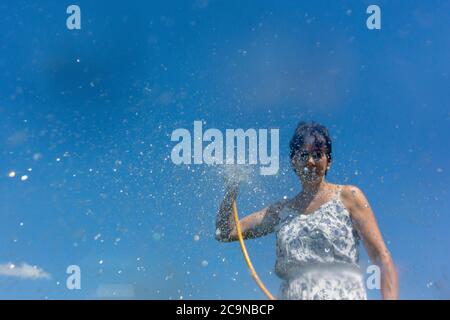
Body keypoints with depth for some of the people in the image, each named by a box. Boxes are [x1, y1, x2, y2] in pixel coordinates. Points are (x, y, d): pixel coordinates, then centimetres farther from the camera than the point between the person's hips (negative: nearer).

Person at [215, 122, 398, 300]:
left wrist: (390, 298, -14)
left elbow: (382, 257, 1)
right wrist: (232, 188, 5)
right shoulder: (282, 210, 15)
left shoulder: (348, 196, 7)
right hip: (290, 295, 3)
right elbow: (225, 233, 14)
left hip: (343, 295, -2)